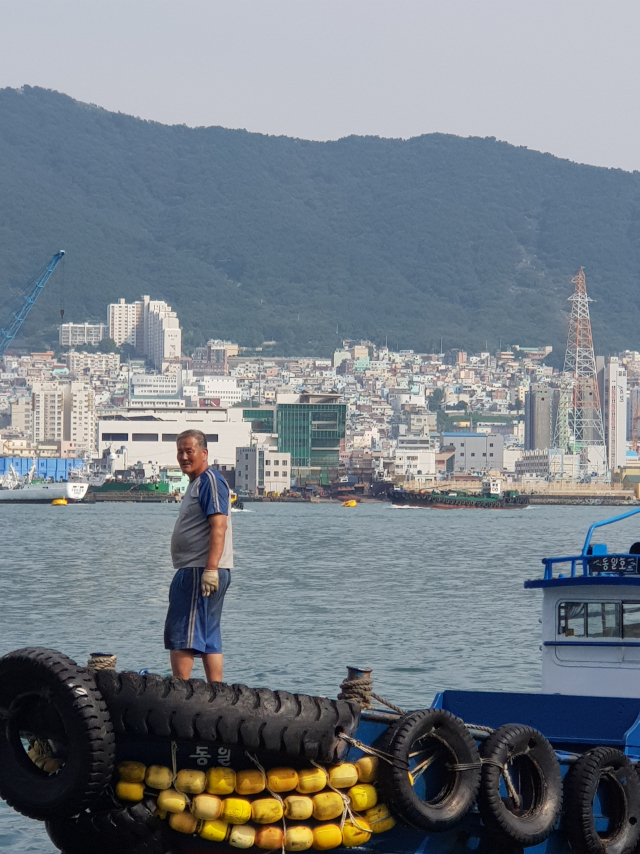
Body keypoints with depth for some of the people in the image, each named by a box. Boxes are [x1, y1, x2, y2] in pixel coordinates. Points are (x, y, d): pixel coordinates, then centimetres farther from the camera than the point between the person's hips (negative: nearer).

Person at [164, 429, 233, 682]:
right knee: (208, 639, 11)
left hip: (200, 573, -11)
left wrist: (210, 569, -28)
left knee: (180, 638, -11)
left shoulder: (210, 481, -11)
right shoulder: (196, 483, 21)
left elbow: (219, 527, -22)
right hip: (192, 572, 11)